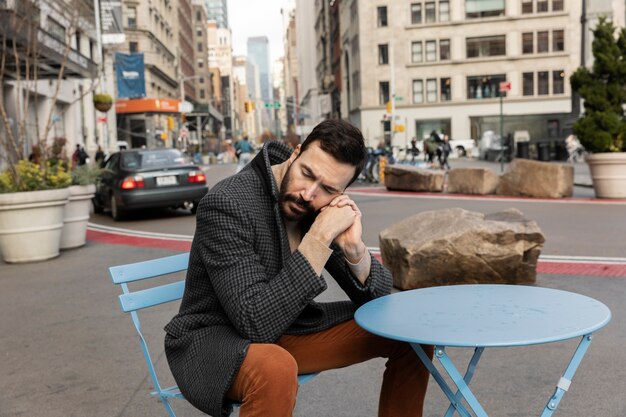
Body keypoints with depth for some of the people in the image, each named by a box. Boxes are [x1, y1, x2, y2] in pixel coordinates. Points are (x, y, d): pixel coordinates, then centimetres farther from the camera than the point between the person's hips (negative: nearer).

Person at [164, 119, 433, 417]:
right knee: (276, 368, -41)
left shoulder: (325, 208, -5)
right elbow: (257, 323, -32)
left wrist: (353, 247, -22)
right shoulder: (226, 204, -25)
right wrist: (319, 239, -33)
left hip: (291, 327, 7)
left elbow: (376, 297, -1)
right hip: (214, 340, -6)